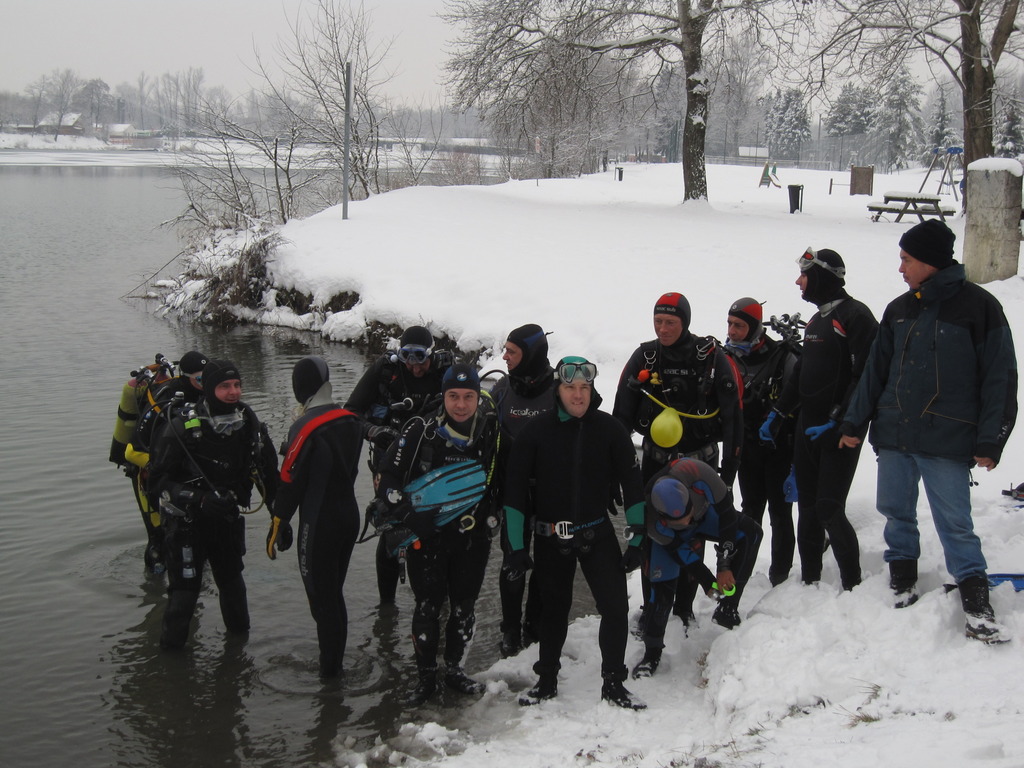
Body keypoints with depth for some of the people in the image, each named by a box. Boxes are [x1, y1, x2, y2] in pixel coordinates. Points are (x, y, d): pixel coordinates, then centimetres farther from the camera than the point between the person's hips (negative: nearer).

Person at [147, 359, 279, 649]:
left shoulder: (250, 425, -7)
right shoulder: (183, 428, -21)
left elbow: (268, 473, 5)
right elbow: (158, 478, -18)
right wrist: (199, 500, -29)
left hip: (227, 518, 5)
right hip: (186, 522, -4)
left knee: (231, 578, 19)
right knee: (185, 586, -5)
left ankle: (240, 636, 39)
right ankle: (171, 647, 14)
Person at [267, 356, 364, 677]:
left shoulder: (305, 428, -20)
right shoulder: (351, 421, 0)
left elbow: (290, 480, -18)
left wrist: (278, 524, -9)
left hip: (318, 524, -7)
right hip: (349, 516, 7)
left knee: (321, 595, 4)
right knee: (334, 592, 19)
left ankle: (329, 666, 11)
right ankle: (335, 660, 29)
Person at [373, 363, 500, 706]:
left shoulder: (492, 433, -4)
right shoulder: (421, 430, -12)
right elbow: (388, 475, -8)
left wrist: (493, 517, 13)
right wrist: (404, 514, -16)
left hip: (472, 536, 2)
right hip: (426, 534, -2)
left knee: (464, 607, 11)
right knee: (427, 606, 2)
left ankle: (455, 670, 28)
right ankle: (426, 676, 17)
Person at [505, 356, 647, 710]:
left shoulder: (609, 429, -8)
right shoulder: (536, 430, -10)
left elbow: (631, 484, -1)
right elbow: (515, 489, -6)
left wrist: (638, 539, -3)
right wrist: (516, 545, -7)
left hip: (598, 533, 0)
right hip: (551, 537, 0)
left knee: (616, 607, -7)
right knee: (554, 609, 14)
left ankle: (613, 683, 10)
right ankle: (547, 680, 31)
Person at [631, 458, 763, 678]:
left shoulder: (699, 475, -43)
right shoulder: (653, 523, -40)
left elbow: (726, 516, -28)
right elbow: (680, 552, -23)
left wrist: (725, 566, -24)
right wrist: (707, 582, -20)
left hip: (705, 515, 2)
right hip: (670, 537, -2)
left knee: (749, 532, -20)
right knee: (662, 588, -15)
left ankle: (727, 609, -12)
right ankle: (652, 653, 6)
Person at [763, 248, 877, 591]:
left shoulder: (856, 316, -12)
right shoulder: (817, 320, 17)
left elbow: (864, 377, -18)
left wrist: (838, 422, -21)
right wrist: (777, 414, 18)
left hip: (839, 431, -9)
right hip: (808, 427, 9)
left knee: (829, 510, -10)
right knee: (807, 508, 10)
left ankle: (853, 585, 2)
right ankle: (810, 580, 18)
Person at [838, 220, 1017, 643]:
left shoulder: (978, 306, -6)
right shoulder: (899, 309, 11)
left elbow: (1000, 378, -6)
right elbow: (875, 370, 17)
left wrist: (990, 440, -9)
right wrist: (854, 422, 14)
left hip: (947, 441, -5)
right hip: (893, 434, 5)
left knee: (954, 521, -4)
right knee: (896, 513, 11)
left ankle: (976, 604, 4)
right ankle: (902, 583, 28)